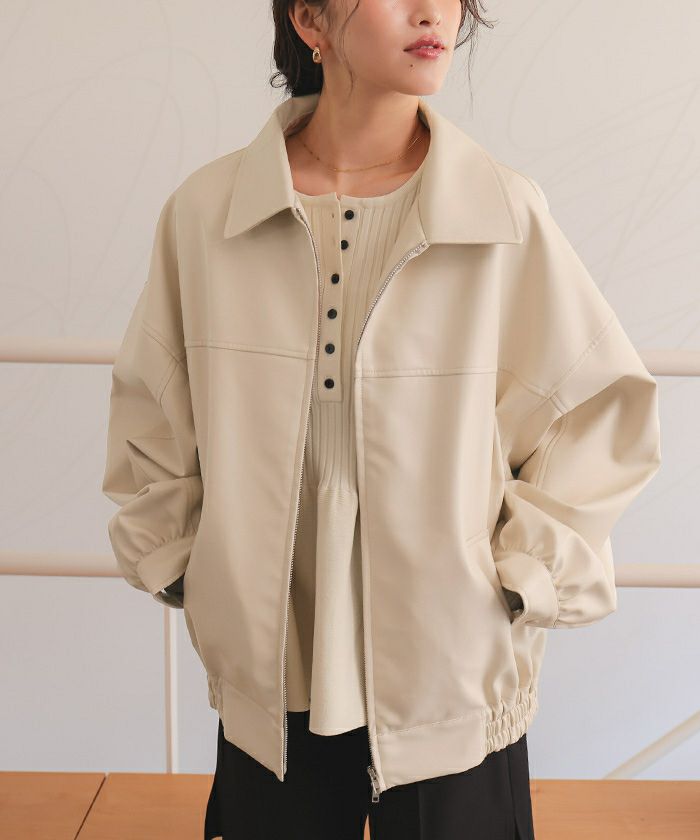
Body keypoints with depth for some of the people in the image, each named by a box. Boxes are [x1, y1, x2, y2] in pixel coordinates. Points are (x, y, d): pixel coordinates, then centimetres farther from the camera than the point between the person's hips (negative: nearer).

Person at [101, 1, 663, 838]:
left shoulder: (506, 213, -10)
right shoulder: (203, 211, -6)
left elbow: (601, 408, 0)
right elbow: (151, 413, 8)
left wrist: (529, 576, -4)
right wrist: (174, 566, 8)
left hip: (453, 676, -1)